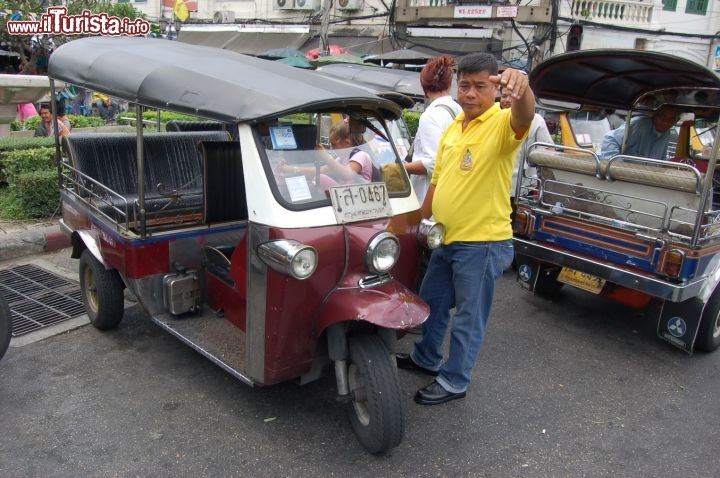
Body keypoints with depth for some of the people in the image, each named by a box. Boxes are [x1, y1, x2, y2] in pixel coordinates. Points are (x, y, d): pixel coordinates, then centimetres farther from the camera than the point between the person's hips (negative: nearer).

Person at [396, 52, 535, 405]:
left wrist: (521, 86, -58)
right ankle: (426, 357, 45)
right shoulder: (452, 129, 10)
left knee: (469, 316, 8)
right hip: (446, 238, 8)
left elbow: (525, 116, -37)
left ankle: (454, 381, 25)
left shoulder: (502, 123, -12)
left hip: (482, 243, -8)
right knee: (431, 303, 23)